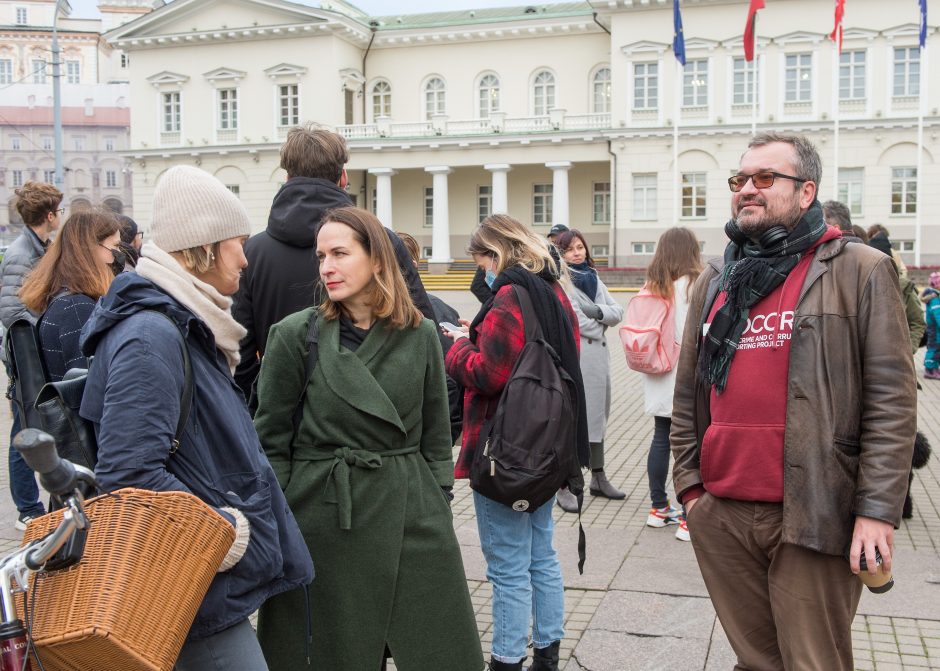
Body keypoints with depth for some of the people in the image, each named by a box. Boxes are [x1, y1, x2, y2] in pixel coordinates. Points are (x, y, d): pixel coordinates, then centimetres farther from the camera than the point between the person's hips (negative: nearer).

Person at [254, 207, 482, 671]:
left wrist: (441, 507, 8)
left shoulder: (421, 335, 3)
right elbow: (271, 443, -1)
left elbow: (436, 436, 10)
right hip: (323, 513, -2)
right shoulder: (295, 334, -4)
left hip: (412, 512, 2)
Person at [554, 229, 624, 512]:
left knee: (597, 415, 17)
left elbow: (617, 312, 8)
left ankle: (598, 478, 30)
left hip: (598, 355, 8)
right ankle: (564, 488, -3)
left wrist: (598, 312, -10)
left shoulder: (593, 278, 16)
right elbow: (574, 320, -16)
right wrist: (600, 326, -1)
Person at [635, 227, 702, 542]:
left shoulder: (652, 285, 7)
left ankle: (659, 508, 25)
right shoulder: (692, 285, -14)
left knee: (661, 440, 15)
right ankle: (689, 519, 2)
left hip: (658, 380, 7)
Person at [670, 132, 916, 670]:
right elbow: (689, 396, 15)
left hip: (812, 518, -4)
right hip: (719, 515, 5)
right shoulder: (714, 281, 13)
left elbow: (891, 401, -8)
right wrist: (689, 485, 10)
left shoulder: (860, 272, -3)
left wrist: (877, 509, -12)